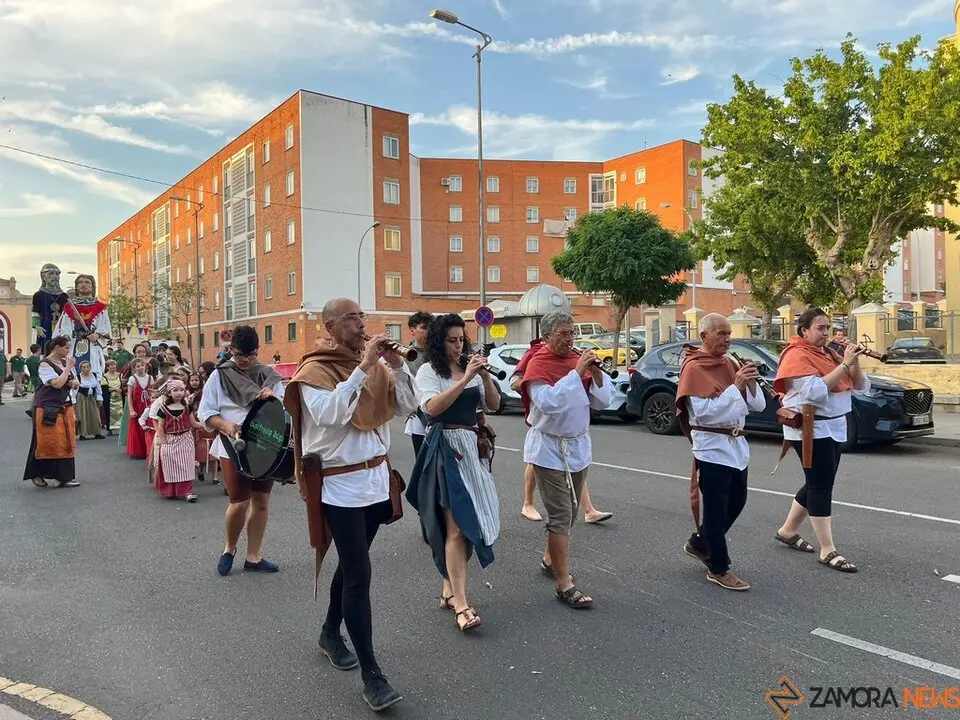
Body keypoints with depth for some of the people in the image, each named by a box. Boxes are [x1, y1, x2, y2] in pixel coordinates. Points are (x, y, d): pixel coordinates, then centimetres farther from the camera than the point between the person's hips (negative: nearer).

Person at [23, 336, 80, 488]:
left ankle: (64, 476, 12)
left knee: (66, 442, 6)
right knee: (47, 442, -1)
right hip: (48, 409, -7)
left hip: (65, 407, 7)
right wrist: (68, 367, -17)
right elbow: (57, 384, -24)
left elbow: (72, 382, 20)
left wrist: (74, 383, -4)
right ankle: (36, 474, 17)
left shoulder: (64, 362, 8)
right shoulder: (45, 364, -13)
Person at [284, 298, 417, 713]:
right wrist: (361, 368, -28)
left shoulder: (375, 362, 6)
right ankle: (371, 675, 2)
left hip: (376, 478, 6)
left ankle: (331, 633, 41)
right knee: (359, 575, -6)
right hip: (339, 485, -6)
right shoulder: (314, 370, -10)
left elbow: (406, 408, 2)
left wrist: (397, 366, -11)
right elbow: (329, 414, -28)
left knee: (351, 565, 19)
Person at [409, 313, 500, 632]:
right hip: (444, 449, -6)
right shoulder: (428, 371, -3)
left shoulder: (471, 369, 13)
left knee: (466, 521, 9)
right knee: (457, 525, -11)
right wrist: (464, 379, -23)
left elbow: (493, 405, 7)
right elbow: (433, 407, -19)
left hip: (472, 447, 6)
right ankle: (461, 604, -9)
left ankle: (449, 588, 23)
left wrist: (485, 377, -9)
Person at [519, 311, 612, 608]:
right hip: (549, 448, -7)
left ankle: (550, 559, 37)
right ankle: (564, 585, -2)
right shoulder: (539, 363, -12)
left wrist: (596, 373, -11)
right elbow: (547, 402, -28)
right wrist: (576, 372, -27)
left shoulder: (578, 359, 5)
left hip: (578, 445, 7)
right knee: (561, 516, -7)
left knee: (569, 512, 17)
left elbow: (601, 402, 5)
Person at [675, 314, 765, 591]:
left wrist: (751, 381, -10)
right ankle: (719, 569, 13)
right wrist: (736, 385, -23)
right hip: (712, 446, -8)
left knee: (737, 501, 18)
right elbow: (704, 411, -23)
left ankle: (699, 542, 35)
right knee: (717, 508, 0)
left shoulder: (729, 364, 10)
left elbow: (758, 405, 8)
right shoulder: (693, 368, -13)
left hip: (737, 443, 8)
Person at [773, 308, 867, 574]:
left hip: (834, 428, 9)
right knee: (821, 486, -7)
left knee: (817, 484, 14)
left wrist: (854, 362, -6)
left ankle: (788, 531, 28)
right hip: (811, 429, -9)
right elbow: (816, 391, -24)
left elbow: (862, 386, 11)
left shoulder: (829, 354, 14)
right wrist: (844, 364, -21)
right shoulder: (797, 356, -10)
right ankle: (828, 551, -2)